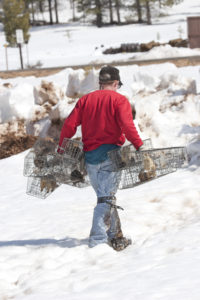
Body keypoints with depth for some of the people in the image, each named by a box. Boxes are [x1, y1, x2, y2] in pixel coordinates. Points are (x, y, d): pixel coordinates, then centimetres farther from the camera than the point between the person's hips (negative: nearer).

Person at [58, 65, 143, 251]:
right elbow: (127, 126, -16)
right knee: (107, 198, -5)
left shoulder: (85, 100, 12)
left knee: (105, 196, 15)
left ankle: (116, 237, 20)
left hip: (89, 157, 5)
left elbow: (70, 124, 5)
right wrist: (139, 146, -15)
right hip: (110, 155, -5)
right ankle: (97, 239, -15)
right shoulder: (119, 100, -1)